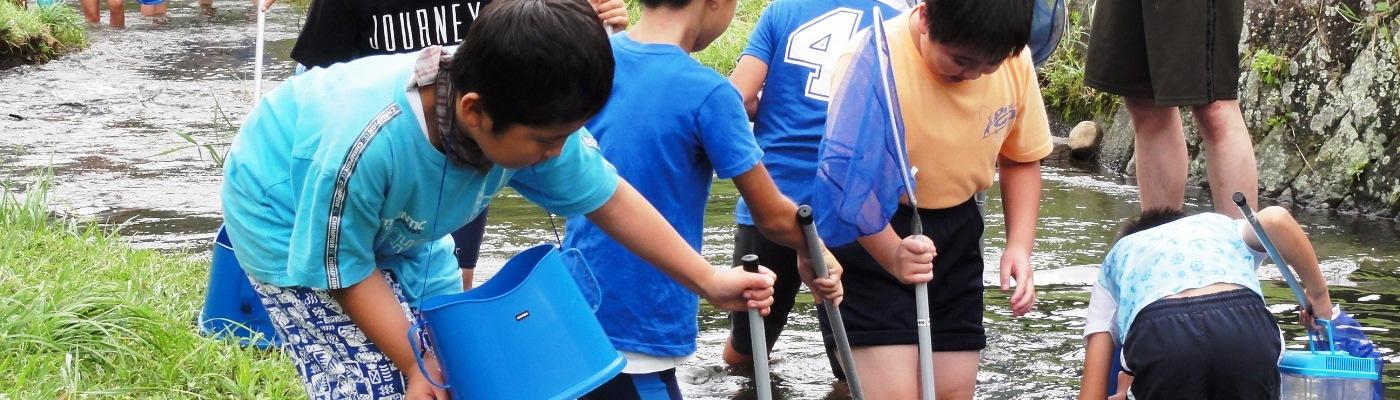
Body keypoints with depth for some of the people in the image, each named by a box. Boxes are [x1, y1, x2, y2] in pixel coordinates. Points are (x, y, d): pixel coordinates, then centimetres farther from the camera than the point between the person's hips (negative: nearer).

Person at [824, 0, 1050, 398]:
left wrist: (1019, 246, -6)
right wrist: (892, 255, -40)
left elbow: (1022, 159, 8)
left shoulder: (1015, 62, -8)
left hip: (955, 232, 5)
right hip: (872, 233, -5)